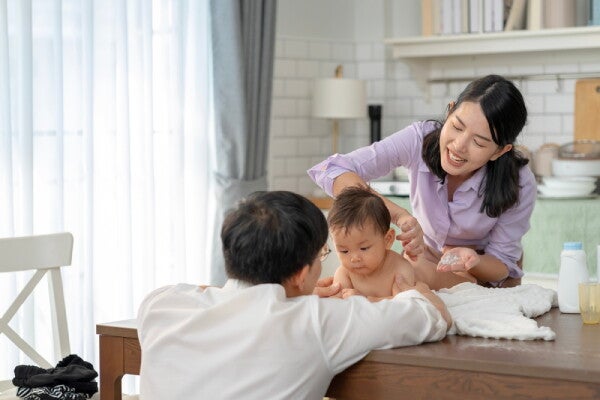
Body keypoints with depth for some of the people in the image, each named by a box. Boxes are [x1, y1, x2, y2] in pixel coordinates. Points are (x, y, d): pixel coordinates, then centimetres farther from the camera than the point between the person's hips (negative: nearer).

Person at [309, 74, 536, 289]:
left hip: (486, 271, 1)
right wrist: (399, 215, -48)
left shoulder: (519, 184, -29)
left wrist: (471, 261, -42)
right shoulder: (421, 138, -29)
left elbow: (502, 266, -17)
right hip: (425, 258, -1)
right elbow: (331, 171, -36)